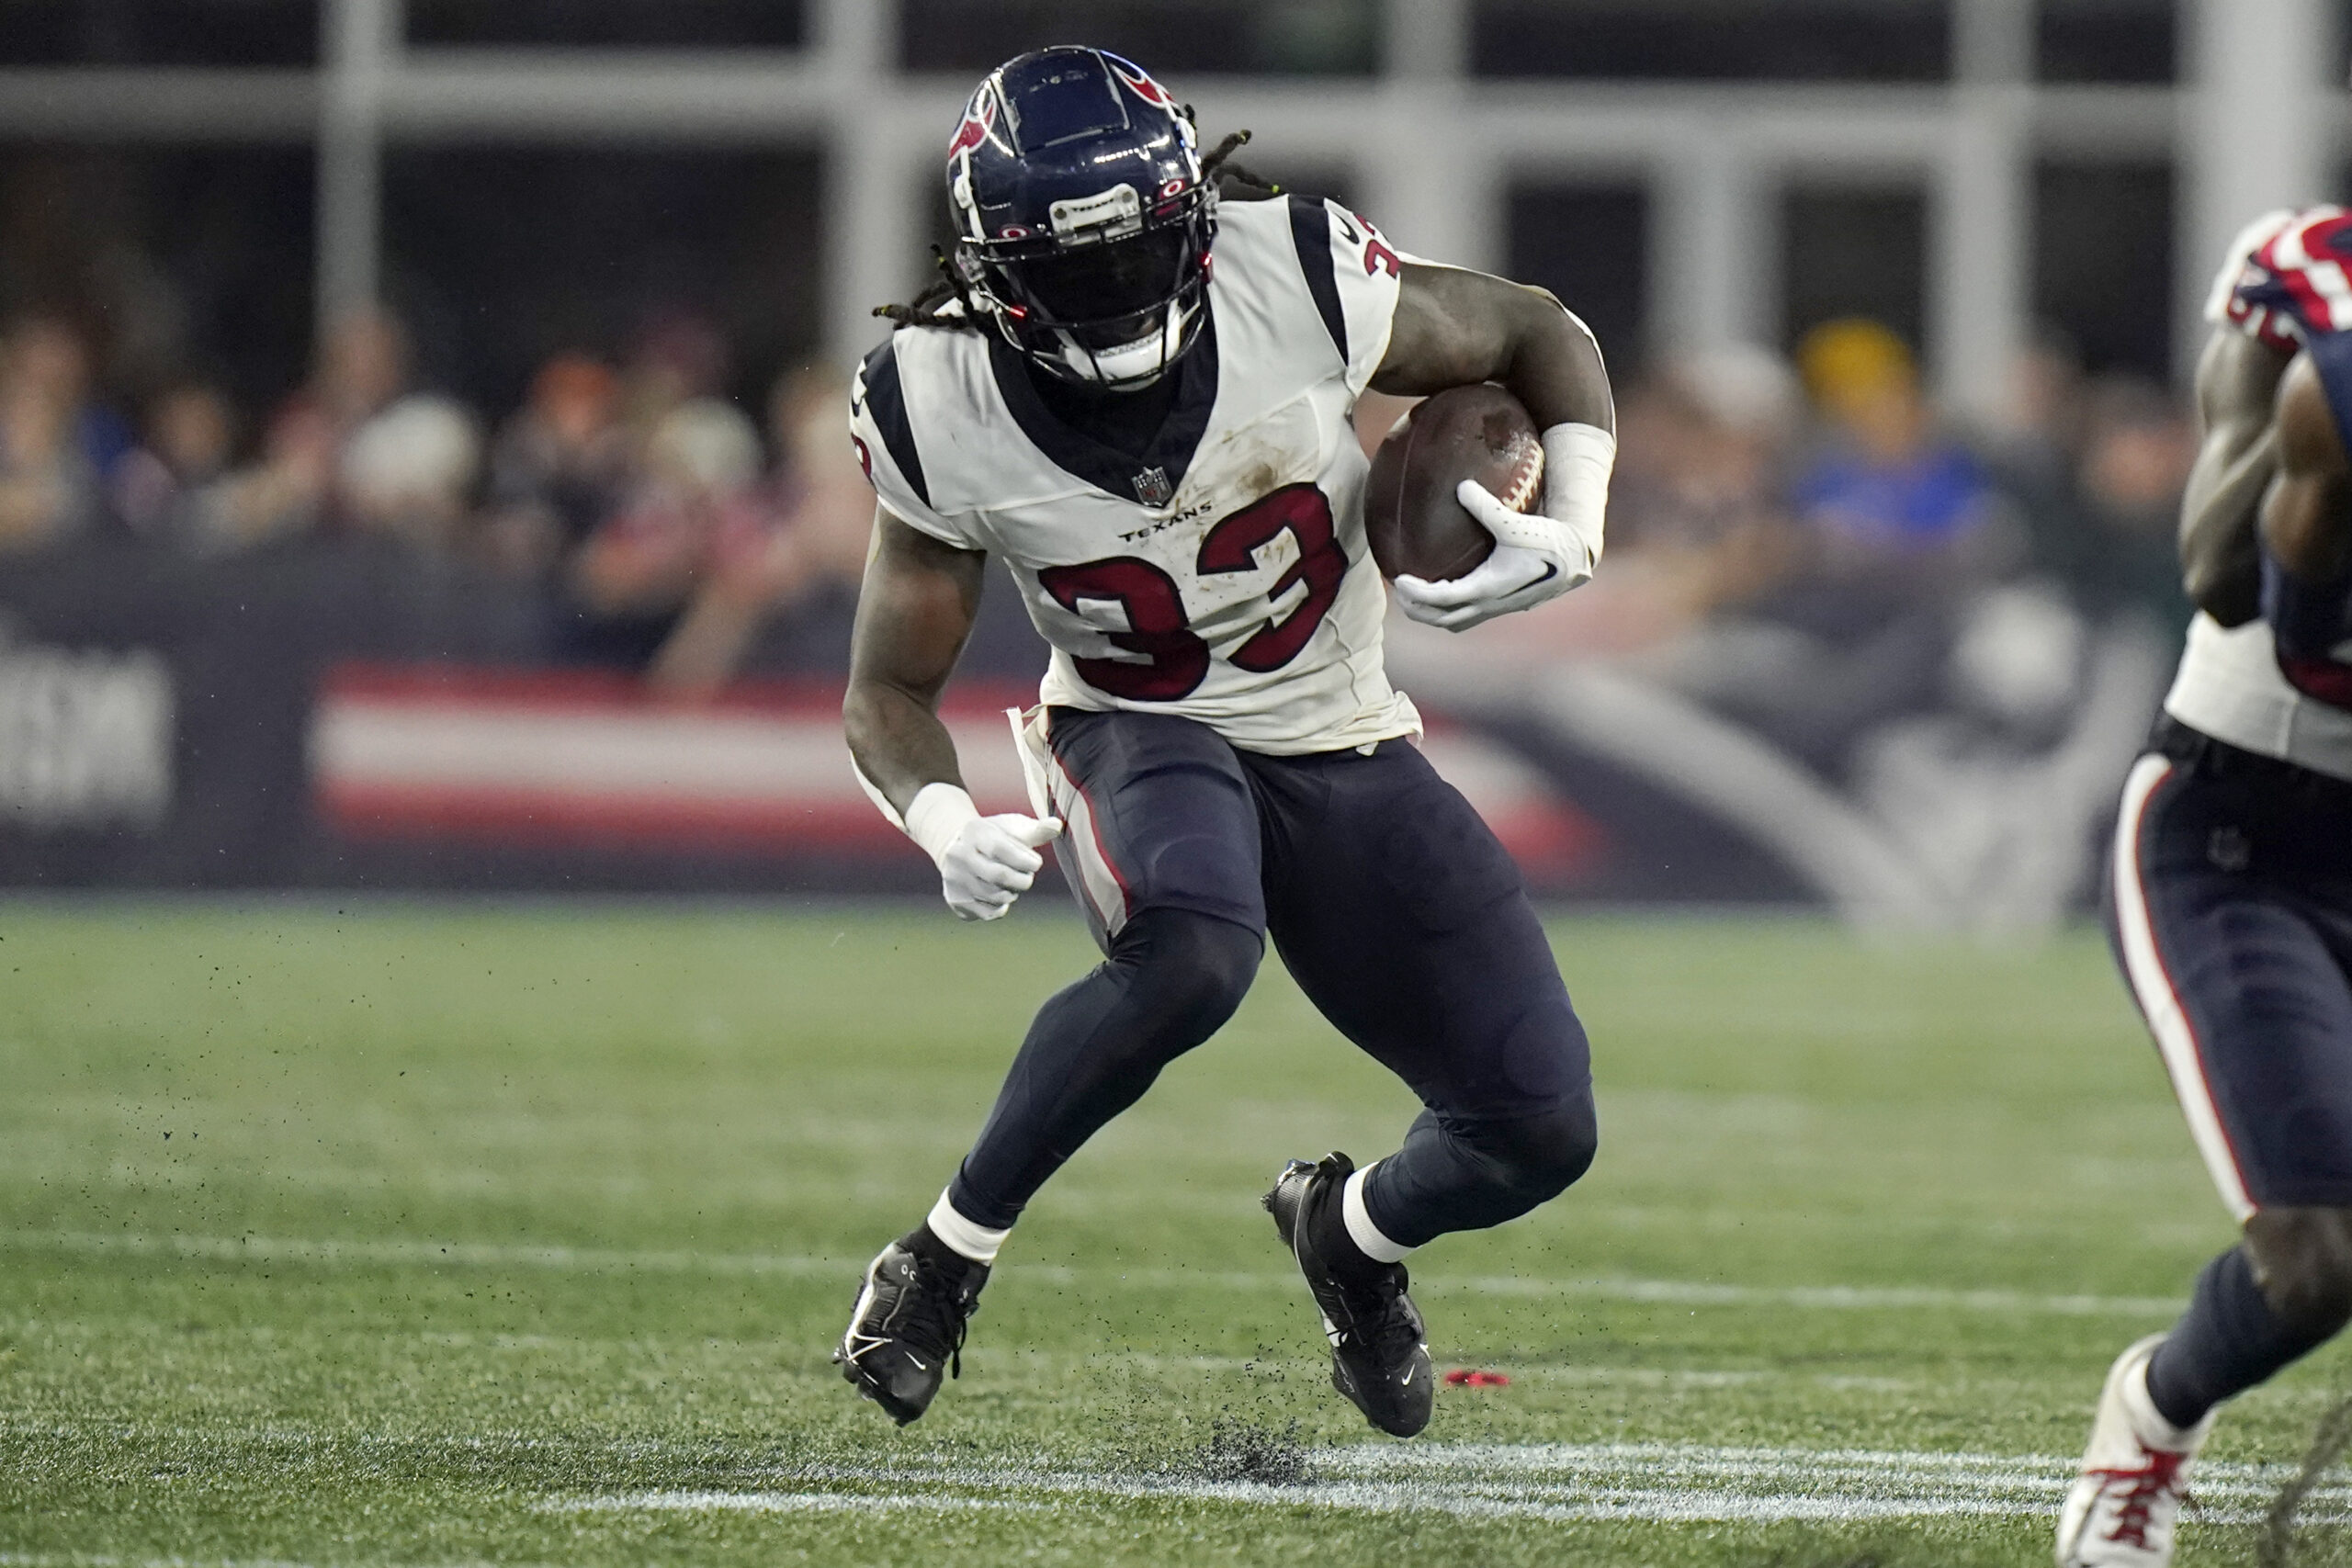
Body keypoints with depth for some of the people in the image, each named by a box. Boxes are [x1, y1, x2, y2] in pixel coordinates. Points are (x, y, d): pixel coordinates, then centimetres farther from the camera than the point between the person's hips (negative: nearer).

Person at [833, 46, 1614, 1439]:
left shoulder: (1295, 280, -21)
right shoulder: (944, 409, -19)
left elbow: (1540, 338, -3)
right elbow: (890, 692, -8)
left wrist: (1572, 532, -20)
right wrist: (947, 824, -29)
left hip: (1344, 747, 3)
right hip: (1139, 738, -3)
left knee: (1539, 1131, -4)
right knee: (1189, 956, -39)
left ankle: (1354, 1229, 32)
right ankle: (951, 1253, -19)